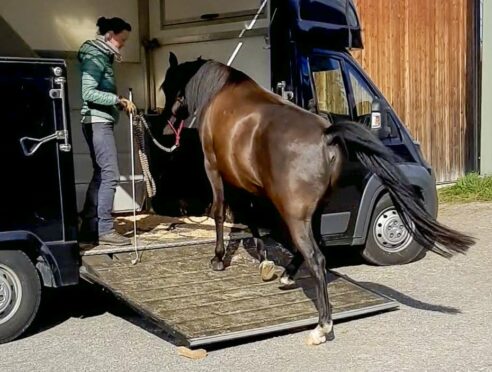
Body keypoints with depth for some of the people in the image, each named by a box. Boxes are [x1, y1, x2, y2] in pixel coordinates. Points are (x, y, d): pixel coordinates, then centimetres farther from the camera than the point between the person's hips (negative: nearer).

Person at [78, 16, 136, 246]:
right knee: (110, 175, -9)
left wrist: (120, 102, 5)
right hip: (97, 121, -10)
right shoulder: (95, 57, -11)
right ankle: (105, 231, -5)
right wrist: (118, 100, -21)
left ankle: (90, 229, 15)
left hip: (101, 121, 10)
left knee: (101, 174, 11)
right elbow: (88, 92, -21)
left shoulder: (103, 56, 18)